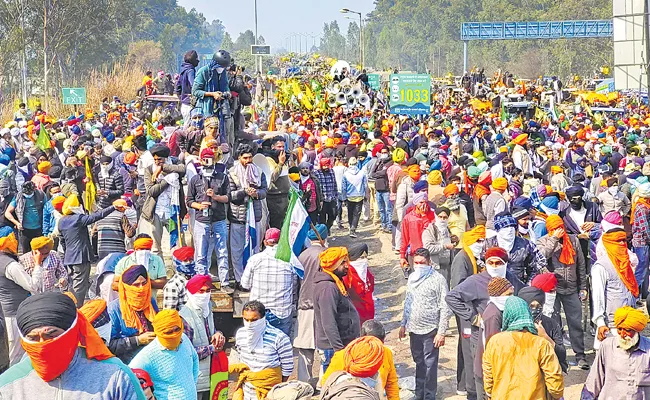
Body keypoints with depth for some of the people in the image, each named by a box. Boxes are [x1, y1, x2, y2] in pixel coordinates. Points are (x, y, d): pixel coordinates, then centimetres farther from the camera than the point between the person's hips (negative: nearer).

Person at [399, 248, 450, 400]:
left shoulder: (438, 279, -11)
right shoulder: (412, 277, 8)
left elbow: (445, 308, -11)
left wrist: (441, 332, -14)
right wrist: (403, 324, 14)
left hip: (430, 330, -6)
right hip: (414, 329, 6)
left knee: (430, 364, 0)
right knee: (419, 363, 17)